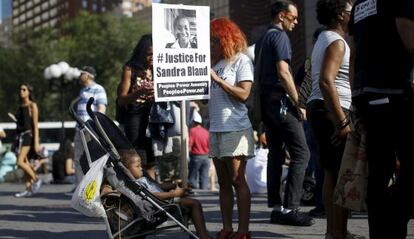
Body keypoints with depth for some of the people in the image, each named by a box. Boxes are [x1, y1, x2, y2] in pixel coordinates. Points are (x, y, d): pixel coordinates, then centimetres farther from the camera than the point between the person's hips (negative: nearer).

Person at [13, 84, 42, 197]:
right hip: (19, 135, 7)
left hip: (28, 135, -7)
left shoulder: (32, 105, -5)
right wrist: (16, 140, 17)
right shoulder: (20, 106, 15)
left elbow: (35, 125, -10)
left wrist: (36, 142, -15)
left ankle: (36, 180, -1)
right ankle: (29, 189, 8)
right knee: (25, 164, 5)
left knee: (20, 162, -17)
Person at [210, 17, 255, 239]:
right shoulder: (216, 63, 17)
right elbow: (210, 94, 15)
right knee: (223, 182, 7)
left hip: (235, 129, -7)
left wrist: (217, 79, -15)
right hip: (216, 129, 7)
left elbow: (243, 94, -12)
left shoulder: (242, 60, -1)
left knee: (237, 180, -7)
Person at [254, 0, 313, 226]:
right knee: (300, 153, -9)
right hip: (280, 100, -10)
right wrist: (298, 103, -13)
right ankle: (290, 208, -15)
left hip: (266, 100, 10)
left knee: (275, 154, 11)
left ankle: (276, 207, 11)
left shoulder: (262, 39, 19)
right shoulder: (280, 36, -9)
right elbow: (283, 73, -18)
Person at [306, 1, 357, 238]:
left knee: (331, 174, 12)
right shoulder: (337, 42, -11)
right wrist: (342, 122, -24)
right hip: (332, 112, -11)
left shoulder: (324, 40, 20)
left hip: (320, 110, 11)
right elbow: (326, 81, -23)